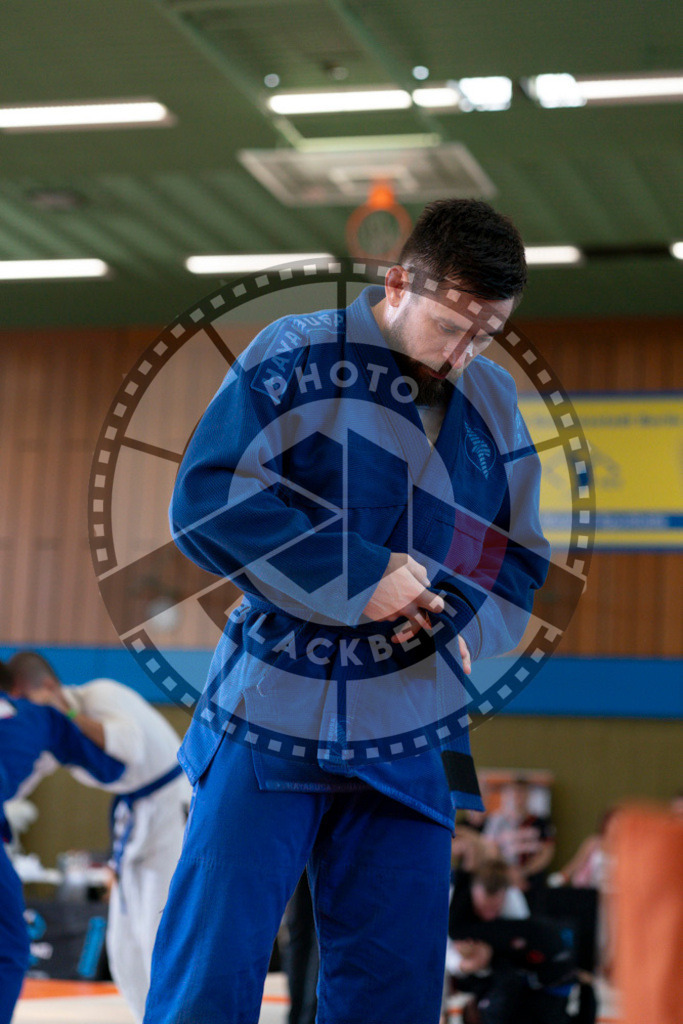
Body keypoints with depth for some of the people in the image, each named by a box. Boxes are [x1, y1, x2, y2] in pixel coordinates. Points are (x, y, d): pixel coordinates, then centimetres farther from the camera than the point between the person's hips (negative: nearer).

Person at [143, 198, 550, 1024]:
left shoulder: (496, 405, 12)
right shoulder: (296, 356, -3)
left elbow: (521, 563, 19)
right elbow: (205, 502, -12)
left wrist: (459, 623, -4)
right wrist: (362, 575, -14)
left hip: (409, 748, 4)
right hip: (268, 723, -4)